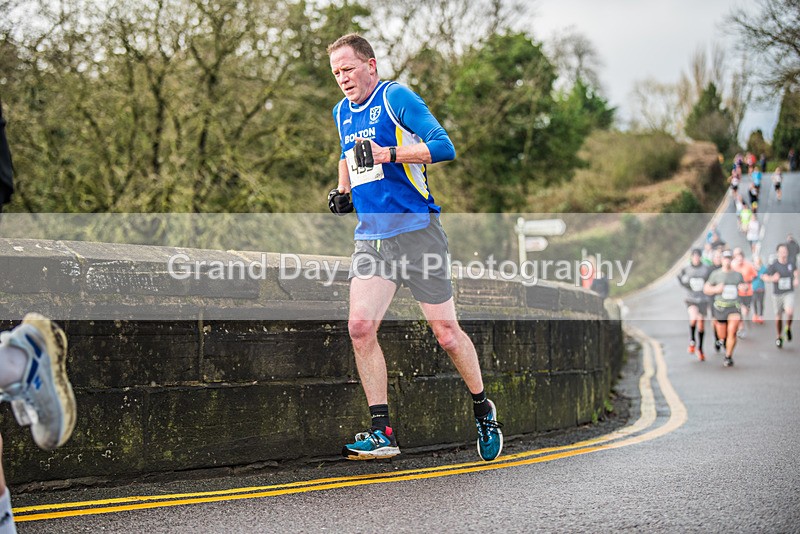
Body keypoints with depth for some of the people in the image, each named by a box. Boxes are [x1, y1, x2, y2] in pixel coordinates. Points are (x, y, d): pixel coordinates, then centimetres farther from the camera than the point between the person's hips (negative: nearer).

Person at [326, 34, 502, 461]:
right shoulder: (342, 113, 16)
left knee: (445, 331, 0)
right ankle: (382, 433, -4)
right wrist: (343, 192, 20)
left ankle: (483, 409, 23)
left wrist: (389, 153, -23)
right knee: (360, 327, -10)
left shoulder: (396, 97, -7)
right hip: (371, 236, 6)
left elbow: (444, 146, -15)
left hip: (416, 229, -6)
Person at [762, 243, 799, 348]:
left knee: (789, 312, -24)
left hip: (789, 293, 1)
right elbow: (764, 277, -12)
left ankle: (788, 328, 6)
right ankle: (779, 337, 30)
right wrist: (772, 279, -31)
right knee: (778, 316, 9)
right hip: (777, 293, -1)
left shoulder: (791, 262, -1)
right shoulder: (773, 265, -12)